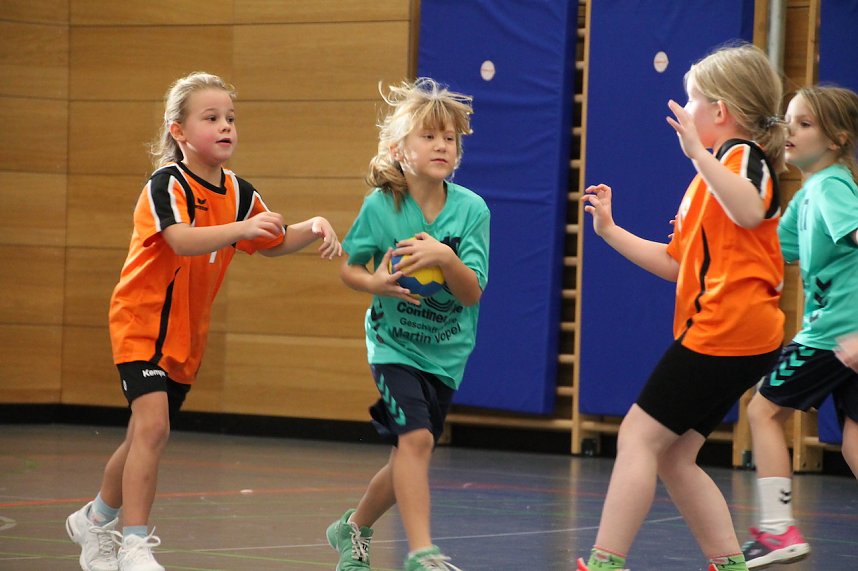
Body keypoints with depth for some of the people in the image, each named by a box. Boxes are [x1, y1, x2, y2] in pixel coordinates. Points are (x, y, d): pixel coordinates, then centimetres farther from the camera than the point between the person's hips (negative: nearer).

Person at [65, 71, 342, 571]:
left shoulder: (238, 193, 2)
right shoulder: (166, 184, -20)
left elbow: (273, 243, 16)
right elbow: (182, 241, -38)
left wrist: (313, 228, -4)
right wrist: (242, 228, -51)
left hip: (187, 334, 7)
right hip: (142, 323, -7)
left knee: (147, 436, 16)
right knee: (152, 425, -23)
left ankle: (96, 521, 39)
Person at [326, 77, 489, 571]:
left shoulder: (471, 209, -11)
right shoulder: (380, 206, -13)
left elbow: (472, 293, -12)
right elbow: (349, 269, -1)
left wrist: (446, 258, -31)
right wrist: (377, 282, -22)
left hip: (445, 353, 3)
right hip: (394, 345, -3)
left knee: (411, 456, 14)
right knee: (416, 438, -23)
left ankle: (354, 528, 39)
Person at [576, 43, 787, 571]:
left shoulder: (743, 155, -6)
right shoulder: (714, 174, 23)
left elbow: (749, 212, -31)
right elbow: (677, 264, 24)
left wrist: (698, 151, -33)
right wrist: (610, 231, 21)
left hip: (725, 327, -10)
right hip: (729, 335, 10)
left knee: (640, 435, -9)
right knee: (673, 457, 10)